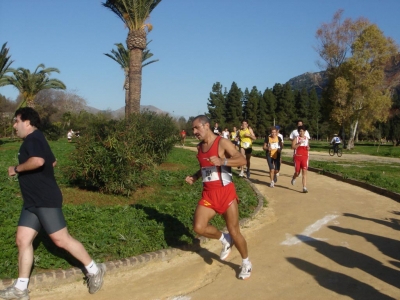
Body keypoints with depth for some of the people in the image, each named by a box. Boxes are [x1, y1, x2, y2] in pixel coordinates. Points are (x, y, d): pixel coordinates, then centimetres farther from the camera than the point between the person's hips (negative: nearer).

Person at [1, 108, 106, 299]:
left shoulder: (32, 139, -13)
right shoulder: (36, 140, 19)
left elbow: (38, 161, -33)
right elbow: (52, 162, 31)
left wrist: (16, 169, -17)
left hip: (45, 200, -10)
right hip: (33, 201, 11)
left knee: (61, 240, -6)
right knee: (22, 240, 8)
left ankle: (94, 270, 8)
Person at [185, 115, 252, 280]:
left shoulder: (222, 142, -11)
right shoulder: (200, 147, 10)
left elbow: (242, 160, -21)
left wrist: (222, 161, -35)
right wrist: (194, 177, 7)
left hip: (225, 193, -6)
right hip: (208, 194, 6)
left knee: (234, 231, 1)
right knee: (199, 227, -10)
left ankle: (246, 263, 25)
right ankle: (224, 240, 19)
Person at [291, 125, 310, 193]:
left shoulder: (307, 138, 10)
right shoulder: (296, 138, -2)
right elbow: (293, 147, -12)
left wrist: (308, 148, 2)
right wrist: (299, 144, -25)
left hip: (305, 157, 2)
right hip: (297, 157, -2)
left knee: (304, 171, -7)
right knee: (297, 172, 5)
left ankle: (304, 187, -8)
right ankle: (294, 178, 42)